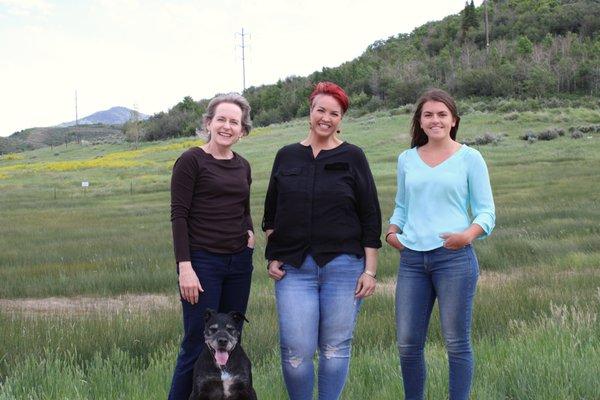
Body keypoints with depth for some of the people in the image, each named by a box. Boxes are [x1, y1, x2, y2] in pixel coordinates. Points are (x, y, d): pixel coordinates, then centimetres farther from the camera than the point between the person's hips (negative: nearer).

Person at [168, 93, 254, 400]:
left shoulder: (242, 166, 11)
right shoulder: (191, 161, -7)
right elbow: (179, 215, -11)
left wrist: (249, 232, 2)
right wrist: (185, 267, -17)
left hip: (239, 262, 6)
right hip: (202, 262, -6)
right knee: (198, 345, -3)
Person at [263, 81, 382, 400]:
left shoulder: (352, 158, 3)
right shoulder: (286, 157, 10)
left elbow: (371, 218, 3)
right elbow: (271, 214, 17)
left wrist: (370, 270, -2)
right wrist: (273, 257, 7)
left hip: (343, 266, -1)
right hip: (294, 268, 1)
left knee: (336, 347, 5)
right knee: (296, 349, -5)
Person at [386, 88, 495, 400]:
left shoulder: (469, 158, 3)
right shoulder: (407, 159, 13)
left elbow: (486, 211, 2)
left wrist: (469, 234, -17)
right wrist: (392, 232, 3)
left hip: (454, 258, -3)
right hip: (412, 259, 4)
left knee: (456, 343, 3)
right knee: (407, 343, 5)